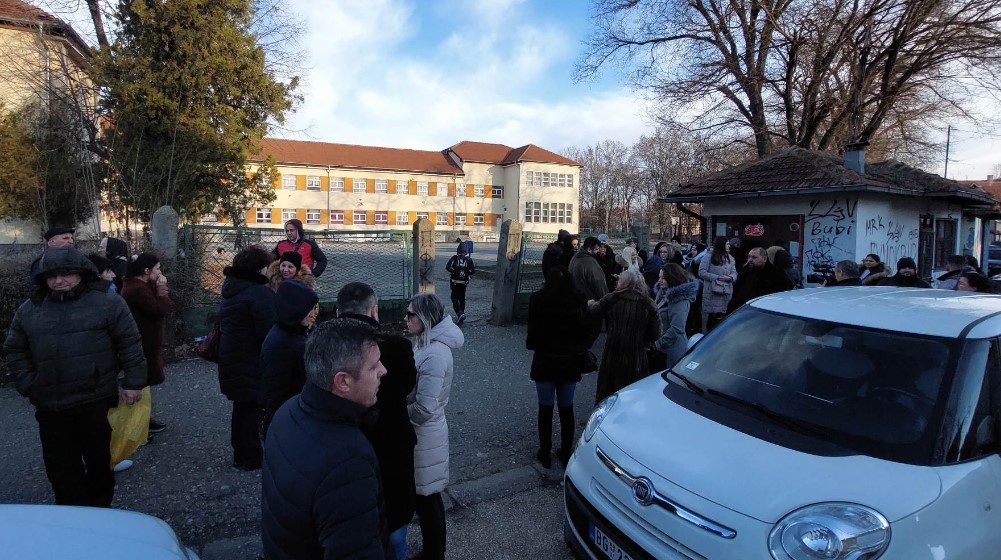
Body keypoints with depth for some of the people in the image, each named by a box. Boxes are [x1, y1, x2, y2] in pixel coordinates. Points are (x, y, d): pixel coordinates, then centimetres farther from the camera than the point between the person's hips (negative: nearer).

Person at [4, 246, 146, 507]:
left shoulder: (107, 303, -5)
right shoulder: (28, 311, 8)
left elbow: (130, 344, -5)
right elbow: (15, 351, 14)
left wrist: (133, 382, -9)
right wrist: (28, 386, 2)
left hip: (98, 402, -3)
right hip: (50, 407, 3)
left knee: (100, 461, 13)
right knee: (60, 466, 12)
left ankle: (99, 511, 32)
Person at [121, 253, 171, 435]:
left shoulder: (137, 285, 11)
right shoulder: (138, 289, -23)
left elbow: (156, 305, 11)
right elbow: (161, 309, -26)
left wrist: (159, 289, -3)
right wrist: (162, 288, -16)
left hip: (144, 341, 11)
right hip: (144, 344, -11)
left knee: (142, 382, 18)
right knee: (143, 383, 0)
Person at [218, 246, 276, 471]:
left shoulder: (231, 289, 9)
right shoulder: (259, 292, -21)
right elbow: (269, 331, -27)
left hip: (232, 358, 9)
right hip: (252, 363, -9)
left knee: (242, 407, 21)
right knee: (251, 409, 3)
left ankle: (241, 453, 34)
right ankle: (250, 458, 15)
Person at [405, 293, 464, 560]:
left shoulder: (434, 354, -27)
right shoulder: (429, 344, 3)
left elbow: (424, 409, -28)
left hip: (424, 435, -9)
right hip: (423, 431, 9)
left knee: (426, 499, 10)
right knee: (427, 497, 23)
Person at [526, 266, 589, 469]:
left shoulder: (538, 299, -11)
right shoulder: (579, 300, -7)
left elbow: (533, 332, -8)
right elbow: (585, 331, -3)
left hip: (545, 361, -1)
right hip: (570, 362, 2)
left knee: (545, 409, 12)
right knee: (567, 409, 16)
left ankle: (545, 454, 23)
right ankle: (566, 452, 27)